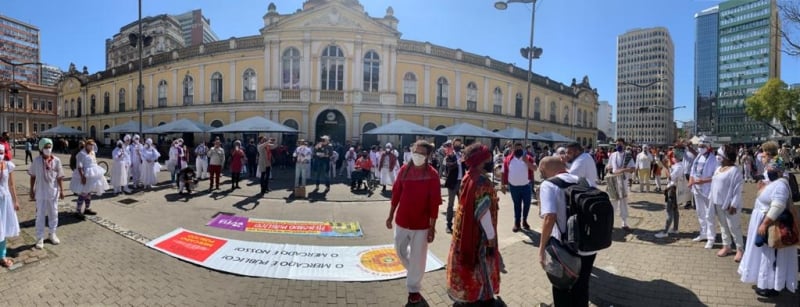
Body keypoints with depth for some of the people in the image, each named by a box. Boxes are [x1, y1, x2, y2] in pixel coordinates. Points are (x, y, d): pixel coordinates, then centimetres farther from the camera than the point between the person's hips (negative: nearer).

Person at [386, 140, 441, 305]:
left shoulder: (432, 175, -14)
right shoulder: (405, 170, -3)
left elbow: (434, 203, -13)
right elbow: (396, 194, 4)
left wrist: (432, 227, -12)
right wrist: (391, 216, 8)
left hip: (421, 224, -4)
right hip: (402, 220, 4)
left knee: (417, 258, 8)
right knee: (400, 250, 21)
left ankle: (414, 289, 29)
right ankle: (413, 270, 50)